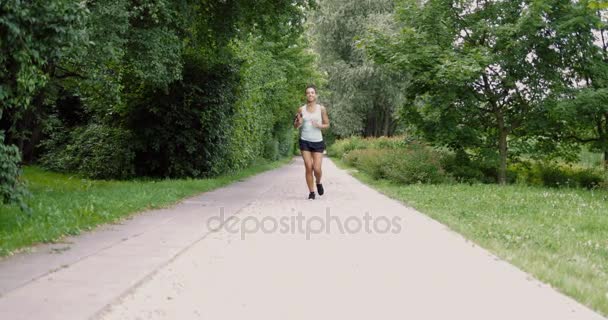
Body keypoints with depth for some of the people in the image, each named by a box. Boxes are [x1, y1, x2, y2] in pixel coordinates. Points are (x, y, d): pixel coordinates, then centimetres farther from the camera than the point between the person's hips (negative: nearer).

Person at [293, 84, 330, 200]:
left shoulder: (321, 109, 0)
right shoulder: (301, 109, 2)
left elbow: (327, 124, 6)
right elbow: (295, 126, 11)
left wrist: (319, 125, -15)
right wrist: (298, 122, -12)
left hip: (318, 142, -1)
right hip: (305, 142, 1)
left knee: (317, 169, -6)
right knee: (308, 168, -5)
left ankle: (318, 182, 28)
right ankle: (311, 192, 8)